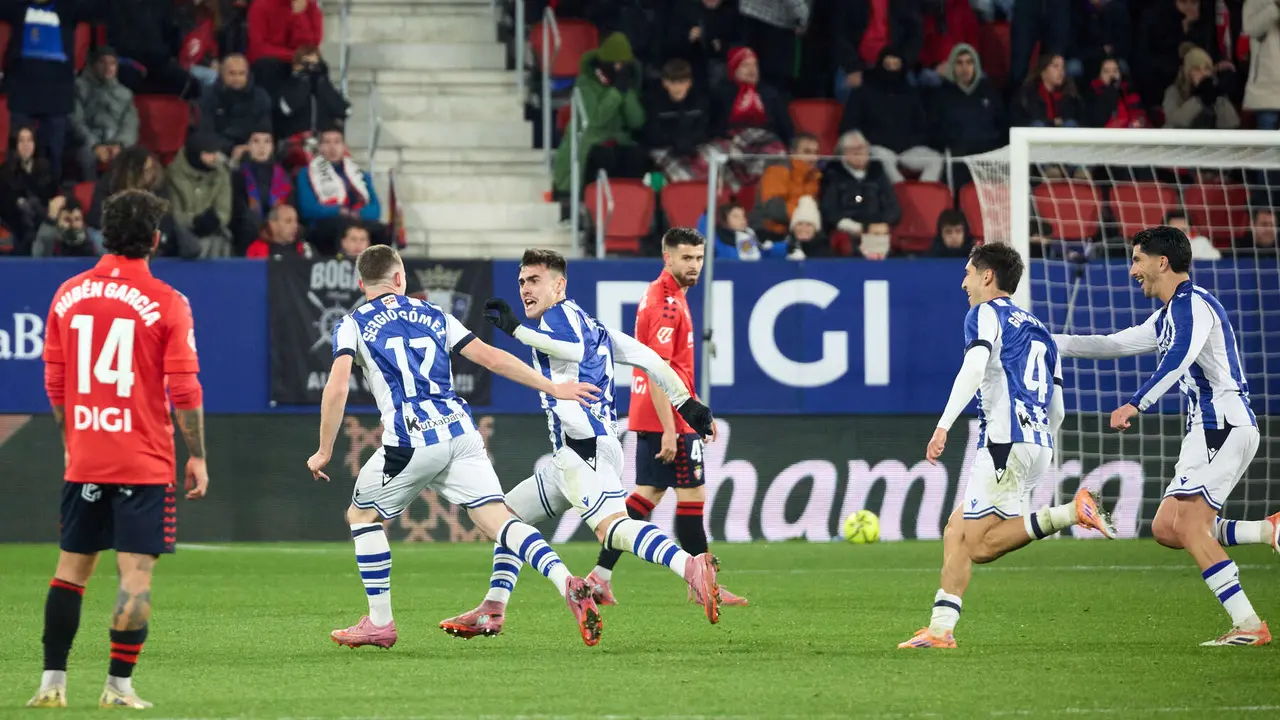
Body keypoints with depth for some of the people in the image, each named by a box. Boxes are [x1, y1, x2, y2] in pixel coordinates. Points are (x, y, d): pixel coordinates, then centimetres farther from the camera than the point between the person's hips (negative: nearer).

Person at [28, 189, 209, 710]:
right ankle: (119, 686, -4)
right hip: (145, 462, -4)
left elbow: (54, 383, 10)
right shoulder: (166, 303, -8)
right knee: (136, 572, -1)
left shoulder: (68, 295, 4)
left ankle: (53, 682, 9)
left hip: (84, 460, 4)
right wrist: (197, 457, 0)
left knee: (72, 566, 11)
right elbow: (184, 391, -9)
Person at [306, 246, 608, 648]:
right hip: (460, 433, 3)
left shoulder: (352, 325, 8)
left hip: (411, 442, -3)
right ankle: (566, 582, -26)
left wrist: (324, 452, 1)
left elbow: (337, 388, -6)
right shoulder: (432, 315, 19)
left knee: (361, 516, 19)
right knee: (497, 520, -3)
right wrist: (552, 388, 21)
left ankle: (380, 622, 18)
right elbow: (491, 358, 15)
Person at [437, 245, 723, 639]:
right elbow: (647, 359, 22)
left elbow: (575, 348, -24)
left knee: (611, 526, -30)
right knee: (508, 514, 20)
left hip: (585, 447, -11)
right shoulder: (589, 323, 27)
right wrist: (685, 402, 19)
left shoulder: (560, 314, 0)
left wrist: (517, 329, -20)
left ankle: (692, 568, -49)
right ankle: (492, 611, 22)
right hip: (572, 454, 11)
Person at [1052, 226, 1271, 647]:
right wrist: (1051, 342, 31)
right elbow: (1114, 345, 32)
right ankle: (1271, 531, 1)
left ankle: (1248, 625, -18)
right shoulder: (1169, 315, 21)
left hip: (1224, 426, -10)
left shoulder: (1193, 304, -10)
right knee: (1166, 529, 3)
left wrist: (1136, 405, -39)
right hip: (1208, 431, 10)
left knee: (1188, 525, -15)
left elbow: (1178, 359, -28)